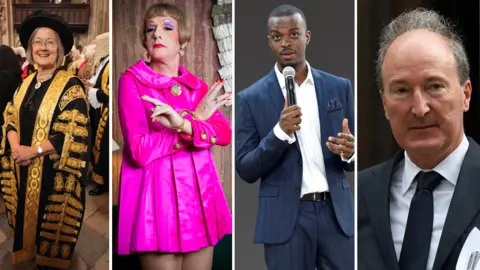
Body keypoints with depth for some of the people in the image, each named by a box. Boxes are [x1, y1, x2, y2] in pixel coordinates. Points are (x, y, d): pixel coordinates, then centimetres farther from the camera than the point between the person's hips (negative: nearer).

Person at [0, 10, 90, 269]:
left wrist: (33, 151, -19)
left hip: (53, 173, -6)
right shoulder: (26, 83, 10)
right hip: (23, 171, 6)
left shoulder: (71, 86, -11)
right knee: (27, 222, 13)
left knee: (50, 228, 3)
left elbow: (74, 134, -17)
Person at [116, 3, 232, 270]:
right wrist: (195, 118, -8)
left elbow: (225, 133, -4)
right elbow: (140, 151, -13)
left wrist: (183, 125, -22)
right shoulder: (132, 81, -2)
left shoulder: (197, 85, 12)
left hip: (198, 197, 5)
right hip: (158, 197, -5)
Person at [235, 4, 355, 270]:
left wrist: (349, 151, -13)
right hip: (285, 218, -2)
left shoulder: (339, 87, 7)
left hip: (336, 212, 2)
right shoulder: (251, 98, 0)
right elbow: (246, 170, -3)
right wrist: (280, 132, -17)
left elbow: (353, 155, 11)